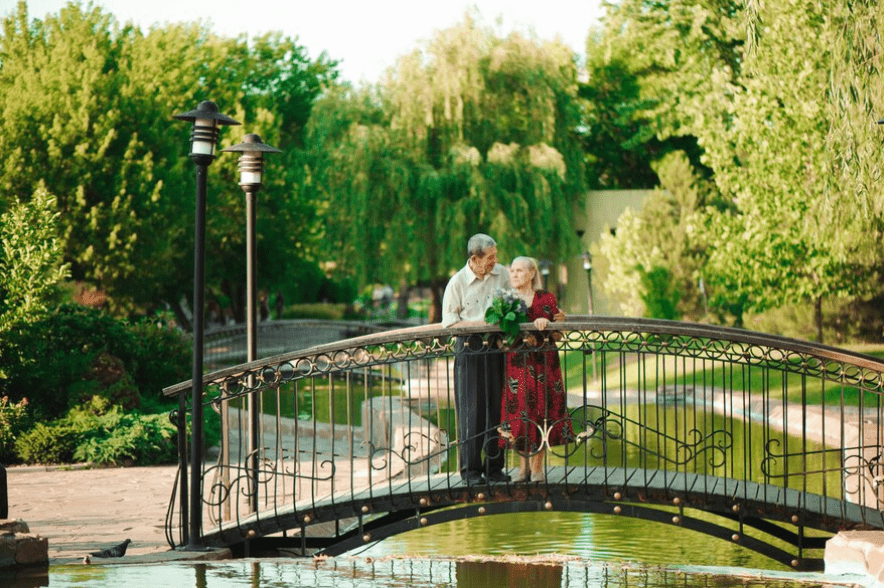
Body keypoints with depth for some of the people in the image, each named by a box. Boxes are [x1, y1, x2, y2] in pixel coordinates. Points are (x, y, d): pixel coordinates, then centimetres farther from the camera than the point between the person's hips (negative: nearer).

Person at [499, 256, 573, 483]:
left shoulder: (546, 298, 5)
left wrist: (546, 323, -18)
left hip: (542, 361, -1)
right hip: (515, 362, 1)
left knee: (541, 408, -4)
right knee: (517, 409, -2)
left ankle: (538, 466, 5)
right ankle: (523, 465, 10)